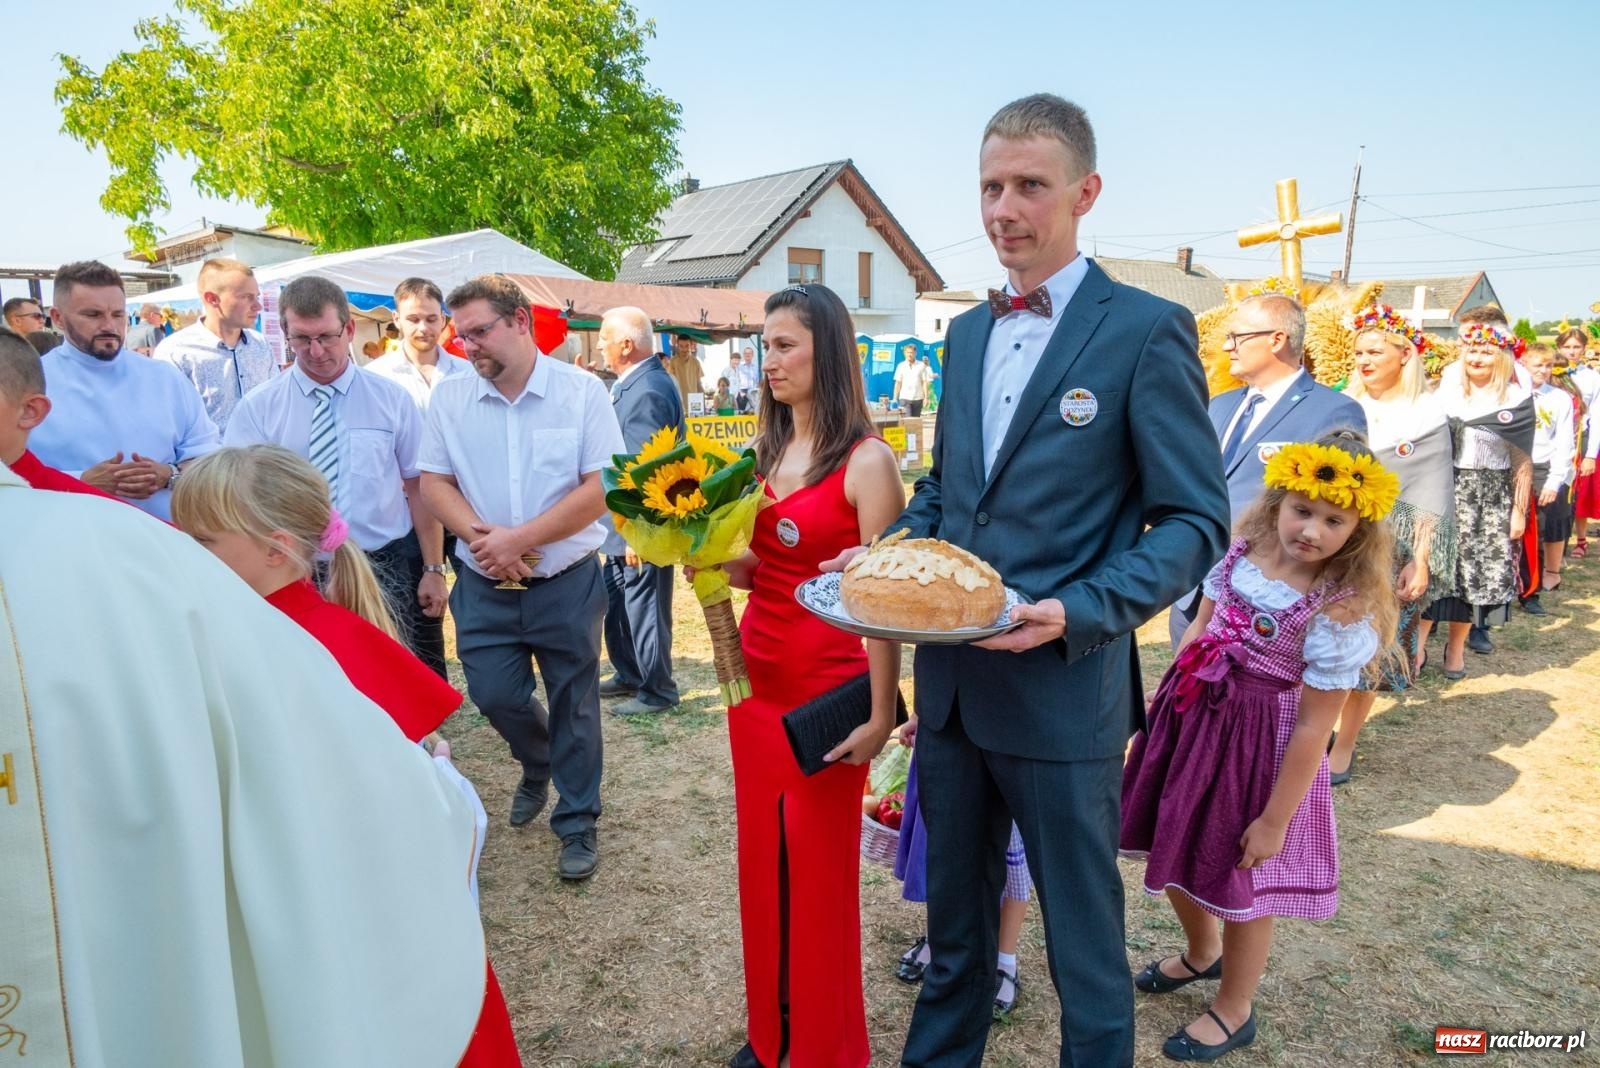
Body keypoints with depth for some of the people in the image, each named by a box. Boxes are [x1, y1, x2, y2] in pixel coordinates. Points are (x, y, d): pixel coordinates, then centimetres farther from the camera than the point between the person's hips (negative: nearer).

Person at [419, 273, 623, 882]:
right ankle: (538, 764, 42)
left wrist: (519, 539, -18)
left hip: (566, 584, -2)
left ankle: (578, 824, 26)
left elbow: (601, 488, -12)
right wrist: (477, 535, -17)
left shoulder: (582, 392, -7)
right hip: (483, 586, 3)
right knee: (494, 696, 7)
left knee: (573, 705, 7)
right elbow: (435, 482, 3)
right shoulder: (449, 398, 2)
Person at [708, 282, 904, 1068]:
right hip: (755, 674, 6)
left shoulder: (866, 461, -13)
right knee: (762, 854, 16)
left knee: (820, 866, 9)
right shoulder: (760, 453, 8)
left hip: (828, 686, -6)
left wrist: (881, 713, -15)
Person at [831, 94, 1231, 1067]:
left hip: (1063, 690, -6)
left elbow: (1197, 521, -11)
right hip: (952, 682, 6)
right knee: (955, 913, 25)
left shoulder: (1147, 329, -10)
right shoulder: (967, 332, 10)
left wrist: (1076, 614, -24)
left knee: (1084, 936, 14)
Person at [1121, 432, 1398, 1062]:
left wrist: (1275, 819, -14)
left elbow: (1314, 728, -18)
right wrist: (1161, 701, 11)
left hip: (1260, 743, -6)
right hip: (1191, 716, 6)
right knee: (1174, 853, 22)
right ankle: (1201, 955, 54)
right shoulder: (1242, 552, -5)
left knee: (1239, 881, 12)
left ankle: (1233, 1011, 40)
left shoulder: (1343, 612, -22)